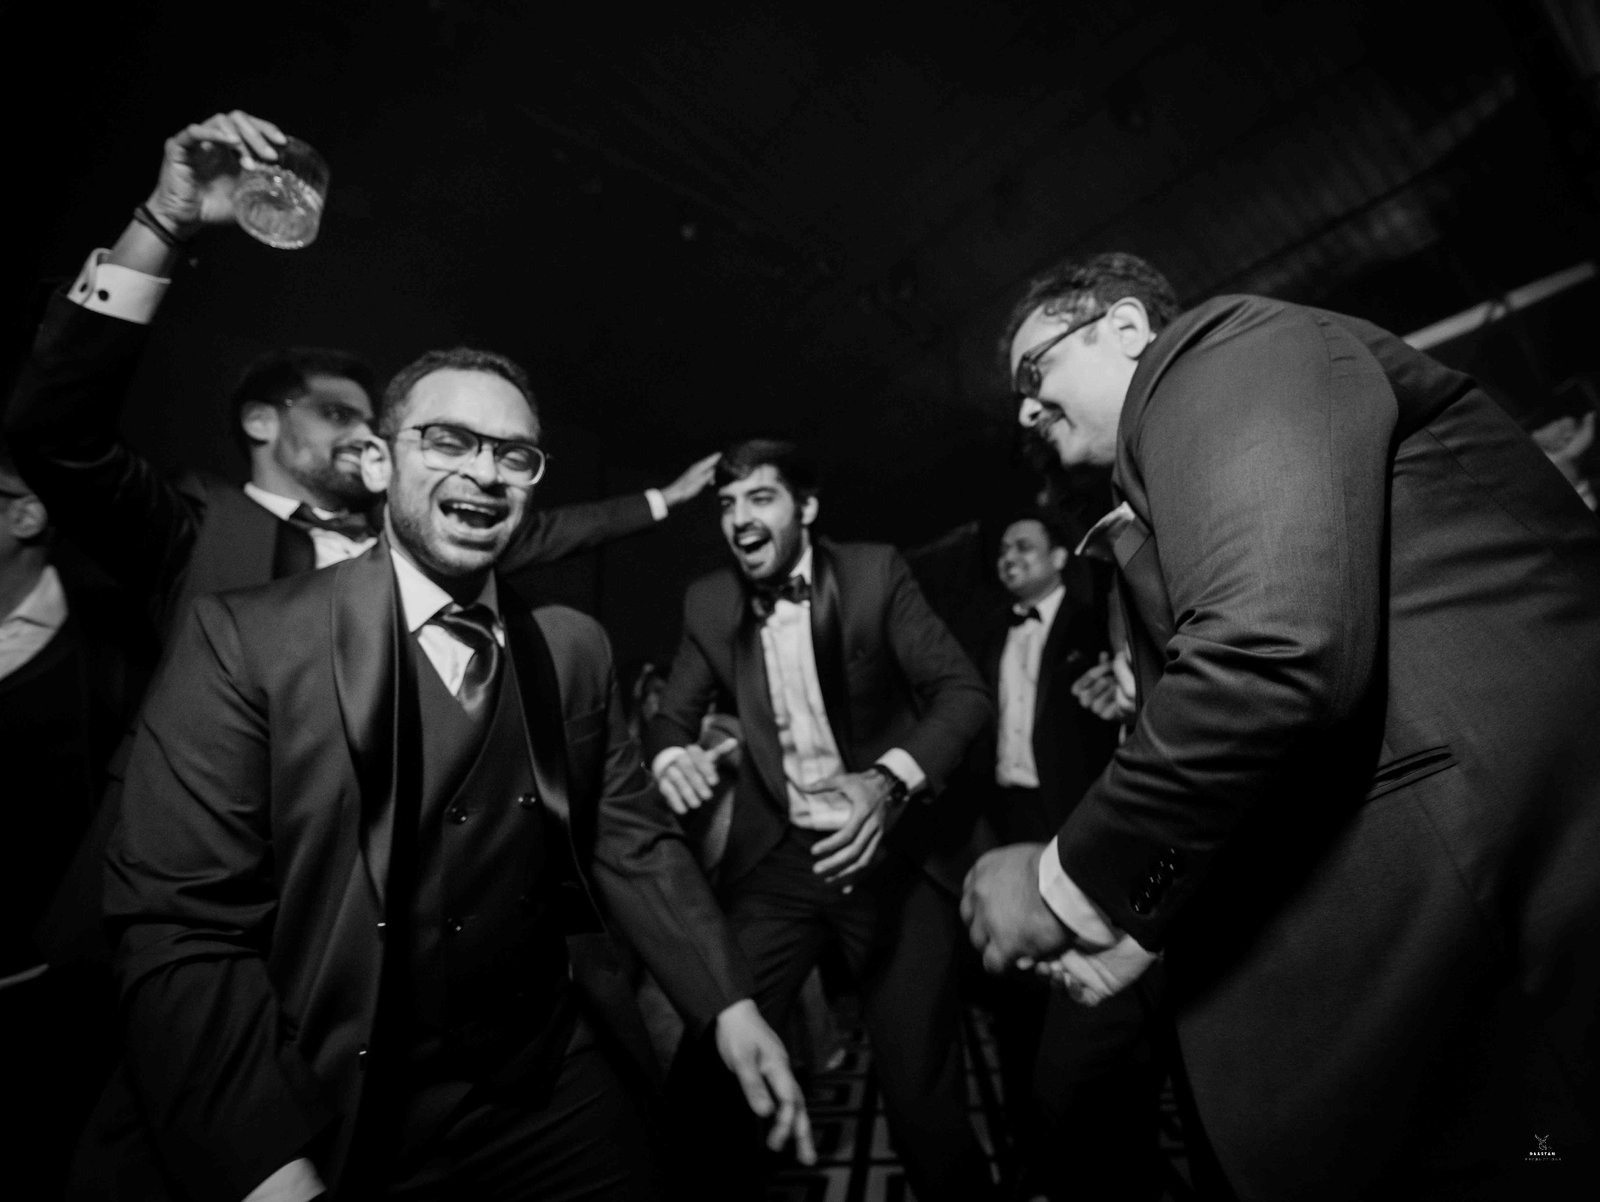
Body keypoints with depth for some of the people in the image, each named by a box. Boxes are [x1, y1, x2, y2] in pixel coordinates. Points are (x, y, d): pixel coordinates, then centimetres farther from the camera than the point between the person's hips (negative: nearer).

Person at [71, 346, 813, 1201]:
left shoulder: (575, 649, -1)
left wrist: (728, 1004, -5)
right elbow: (179, 925, -15)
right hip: (330, 1121, -3)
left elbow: (629, 839, 1)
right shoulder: (243, 639, -12)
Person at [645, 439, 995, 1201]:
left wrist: (889, 781, -30)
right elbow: (672, 716, 5)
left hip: (891, 853, -2)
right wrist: (672, 756, -20)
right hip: (776, 859, 3)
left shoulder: (875, 572, -8)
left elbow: (963, 691, -12)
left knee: (921, 1099, 1)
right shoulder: (709, 603, 2)